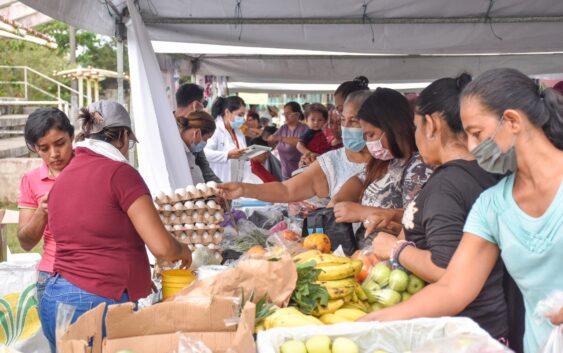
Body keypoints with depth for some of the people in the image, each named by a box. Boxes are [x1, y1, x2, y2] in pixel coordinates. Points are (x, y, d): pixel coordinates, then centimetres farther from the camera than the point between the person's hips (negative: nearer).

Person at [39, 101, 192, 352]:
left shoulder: (62, 179, 12)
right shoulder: (119, 172, -10)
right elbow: (161, 246, -13)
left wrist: (136, 276, 28)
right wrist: (183, 250, 9)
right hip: (96, 305, -8)